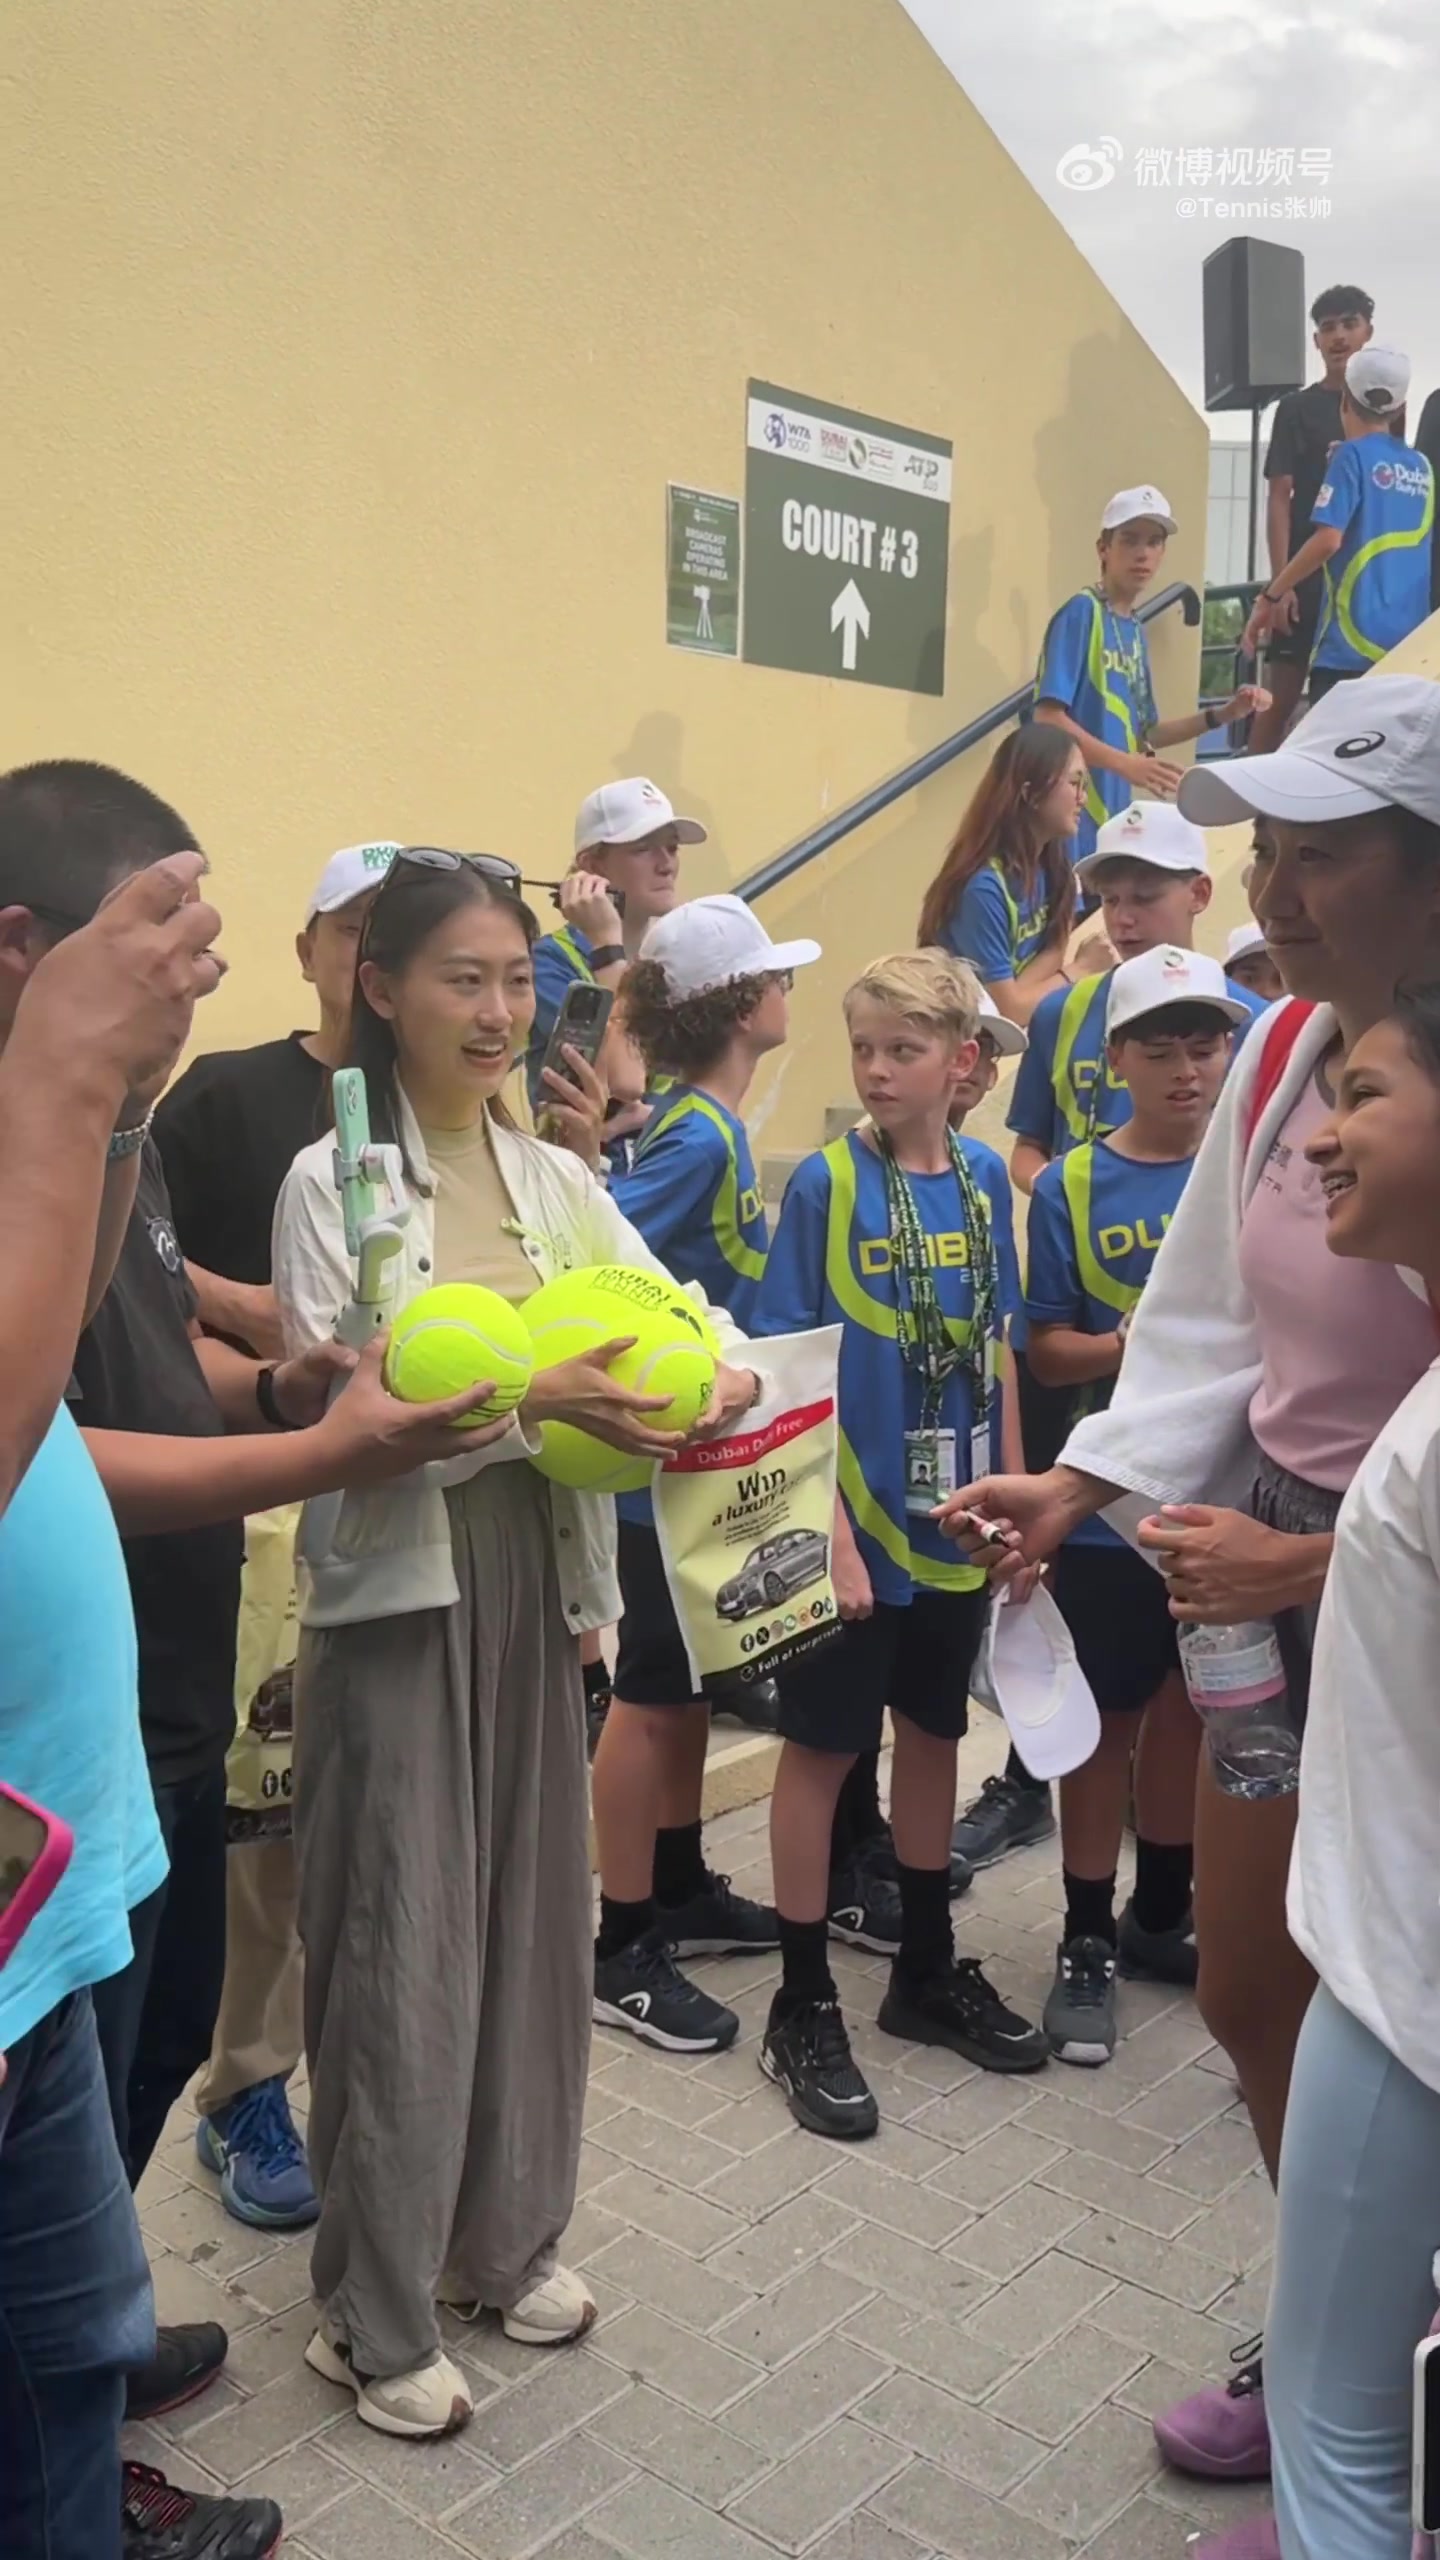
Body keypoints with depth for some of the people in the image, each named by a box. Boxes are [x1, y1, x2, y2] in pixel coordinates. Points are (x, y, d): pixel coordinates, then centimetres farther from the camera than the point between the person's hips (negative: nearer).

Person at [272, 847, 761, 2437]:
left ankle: (508, 2237, 35)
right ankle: (373, 2314, 22)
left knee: (532, 1918, 15)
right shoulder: (330, 1180, -8)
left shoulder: (556, 1176, 8)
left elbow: (681, 1309, 5)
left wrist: (727, 1382, -18)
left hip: (535, 1579, 5)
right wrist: (537, 1397, -28)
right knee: (403, 1946, 2)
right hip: (395, 1588, -5)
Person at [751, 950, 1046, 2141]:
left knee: (932, 1733, 18)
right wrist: (832, 1531, -17)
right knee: (824, 1747, 7)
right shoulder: (825, 1182, -12)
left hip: (954, 1517, 5)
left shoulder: (986, 1178, 1)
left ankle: (927, 1967, 36)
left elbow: (995, 1351, 8)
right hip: (856, 1515, -5)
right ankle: (805, 2006, 22)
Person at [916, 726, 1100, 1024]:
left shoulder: (1052, 857, -3)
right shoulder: (985, 886, -25)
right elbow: (1006, 1010, -22)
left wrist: (1011, 998, -22)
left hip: (1020, 1025, 7)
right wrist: (1079, 969, -9)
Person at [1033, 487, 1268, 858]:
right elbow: (1048, 717, -17)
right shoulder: (1081, 613, -8)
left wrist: (1222, 714, 13)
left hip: (1112, 816, 9)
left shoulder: (1135, 629, 15)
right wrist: (1124, 764, -25)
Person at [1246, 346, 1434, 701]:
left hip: (1354, 640, -6)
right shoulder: (1421, 467, 15)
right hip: (1410, 645, 6)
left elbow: (1328, 539, -13)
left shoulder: (1353, 454, -2)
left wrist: (1270, 595, -5)